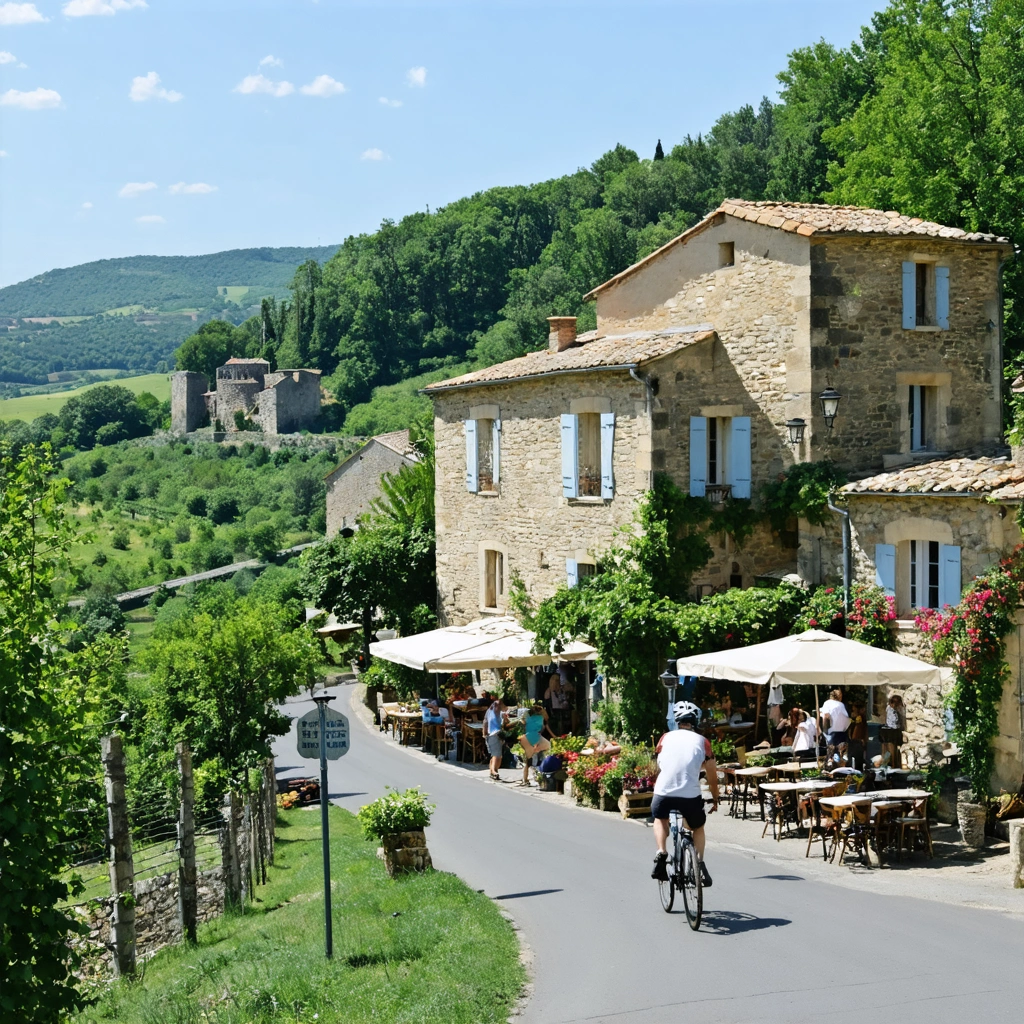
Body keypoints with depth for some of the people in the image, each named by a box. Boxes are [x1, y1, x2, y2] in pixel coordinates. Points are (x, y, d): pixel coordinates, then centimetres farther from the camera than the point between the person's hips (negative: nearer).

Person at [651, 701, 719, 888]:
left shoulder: (666, 738, 13)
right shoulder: (702, 741, 10)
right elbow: (712, 774, 14)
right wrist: (715, 799, 28)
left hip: (663, 792, 0)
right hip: (691, 795, 0)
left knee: (660, 819, 32)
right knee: (698, 828, 28)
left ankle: (661, 853, 8)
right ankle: (700, 864, 8)